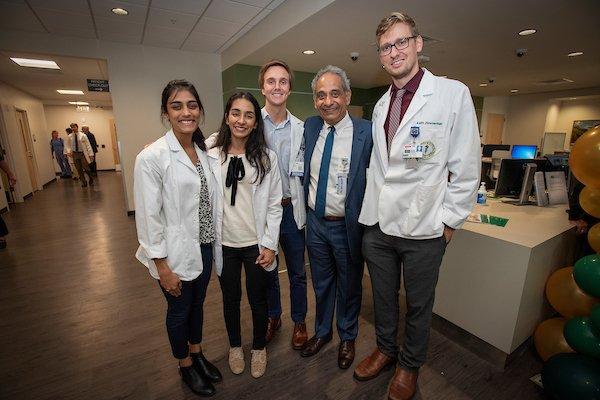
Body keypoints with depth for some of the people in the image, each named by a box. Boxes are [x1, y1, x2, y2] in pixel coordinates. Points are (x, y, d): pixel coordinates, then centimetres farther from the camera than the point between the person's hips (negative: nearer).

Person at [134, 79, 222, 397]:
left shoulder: (203, 151, 2)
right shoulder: (152, 157, -18)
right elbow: (148, 217, -17)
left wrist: (212, 241, 8)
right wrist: (162, 267, -15)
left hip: (204, 246, 6)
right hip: (175, 252, -5)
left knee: (197, 304, 24)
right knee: (179, 310, 17)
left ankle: (197, 355, 49)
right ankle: (185, 366, 44)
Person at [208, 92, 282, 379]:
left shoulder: (267, 158, -5)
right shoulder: (211, 157, -4)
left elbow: (274, 205, -4)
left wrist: (270, 244, -7)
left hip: (256, 244, -1)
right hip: (224, 244, 1)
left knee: (258, 299, 15)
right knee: (231, 299, 20)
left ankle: (259, 348, 43)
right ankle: (235, 346, 47)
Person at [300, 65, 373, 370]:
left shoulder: (367, 132, -14)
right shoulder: (309, 127, 0)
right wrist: (306, 211, 7)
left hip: (347, 227, -4)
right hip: (315, 222, 4)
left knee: (349, 287, 19)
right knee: (321, 284, 23)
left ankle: (347, 338, 45)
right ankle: (322, 332, 48)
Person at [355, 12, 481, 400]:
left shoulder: (454, 93, -6)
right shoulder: (381, 105, 10)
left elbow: (466, 168, -7)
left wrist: (449, 221, -8)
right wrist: (372, 210, 9)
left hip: (423, 228, -4)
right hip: (378, 224, 5)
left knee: (419, 305, 16)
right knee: (383, 297, 21)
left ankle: (410, 365, 42)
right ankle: (386, 349, 46)